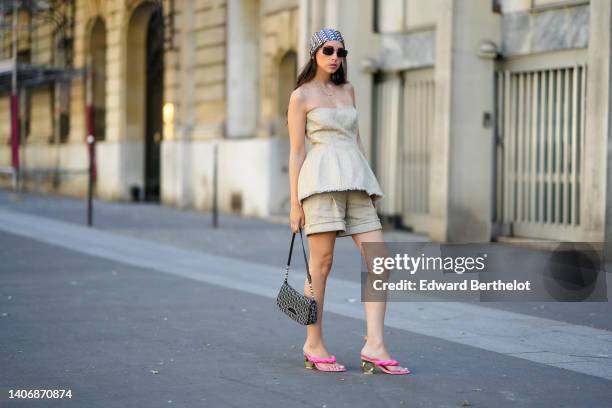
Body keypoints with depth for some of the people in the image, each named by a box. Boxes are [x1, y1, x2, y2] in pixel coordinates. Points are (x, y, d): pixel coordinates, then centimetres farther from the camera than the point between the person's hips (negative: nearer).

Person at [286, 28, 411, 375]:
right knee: (322, 262, -5)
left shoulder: (348, 90, 20)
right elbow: (296, 152, 1)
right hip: (322, 177, -6)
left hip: (355, 179, 6)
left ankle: (374, 347, -8)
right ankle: (314, 345, 8)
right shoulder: (301, 96, 3)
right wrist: (295, 203, -3)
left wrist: (370, 183, 18)